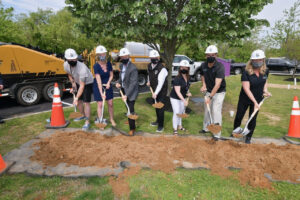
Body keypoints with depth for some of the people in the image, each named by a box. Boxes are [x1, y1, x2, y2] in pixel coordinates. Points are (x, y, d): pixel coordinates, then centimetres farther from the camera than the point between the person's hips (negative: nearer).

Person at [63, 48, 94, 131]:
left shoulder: (82, 68, -37)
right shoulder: (65, 65, -16)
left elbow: (82, 86, -36)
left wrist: (76, 97, -39)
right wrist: (73, 84, 2)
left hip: (87, 83, -7)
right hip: (78, 83, 7)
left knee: (86, 102, -13)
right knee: (78, 101, 13)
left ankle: (87, 122, -6)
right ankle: (84, 115, 36)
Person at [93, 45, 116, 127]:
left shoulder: (109, 64, -8)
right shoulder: (96, 66, -21)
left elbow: (111, 75, 4)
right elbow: (98, 80, -27)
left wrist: (108, 83, -15)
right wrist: (101, 93, -31)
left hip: (107, 85, 4)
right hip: (98, 87, -3)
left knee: (110, 103, 7)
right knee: (100, 104, 1)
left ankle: (112, 119, 25)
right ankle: (100, 121, 16)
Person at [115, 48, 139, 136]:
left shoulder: (133, 68, -22)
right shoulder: (121, 65, 4)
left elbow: (133, 83, -25)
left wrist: (126, 95, -28)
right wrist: (118, 82, -4)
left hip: (131, 92, -8)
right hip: (124, 89, 8)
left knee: (130, 109, -7)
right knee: (128, 108, 22)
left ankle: (132, 129, 6)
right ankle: (130, 120, 45)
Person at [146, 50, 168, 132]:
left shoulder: (162, 69, -23)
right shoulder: (149, 66, 1)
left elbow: (161, 83, -30)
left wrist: (156, 93, -35)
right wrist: (149, 81, 8)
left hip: (162, 91, -8)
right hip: (154, 90, 8)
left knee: (160, 107, -7)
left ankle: (161, 126, 5)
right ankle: (158, 121, 38)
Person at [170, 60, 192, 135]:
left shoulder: (187, 78, -3)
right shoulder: (177, 79, -27)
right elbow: (177, 92, -31)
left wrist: (188, 93, -5)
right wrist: (184, 100, -40)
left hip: (182, 98, 7)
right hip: (175, 98, -7)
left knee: (181, 112, 16)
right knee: (176, 112, -9)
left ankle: (179, 126, 35)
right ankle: (175, 128, 6)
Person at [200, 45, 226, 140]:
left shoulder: (220, 67, -25)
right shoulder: (203, 65, -6)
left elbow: (217, 85, -32)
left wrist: (210, 97, -37)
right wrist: (204, 85, -2)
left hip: (219, 92, -6)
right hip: (209, 91, 6)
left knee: (216, 111, -14)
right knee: (206, 110, 13)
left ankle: (217, 134, -6)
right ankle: (206, 128, 31)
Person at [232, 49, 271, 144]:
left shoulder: (265, 71, -5)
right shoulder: (246, 73, -21)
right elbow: (246, 89, -25)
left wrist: (265, 90, -4)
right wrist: (254, 101, -29)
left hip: (258, 99, 3)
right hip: (245, 99, -3)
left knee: (253, 119, 8)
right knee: (239, 116, 8)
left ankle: (248, 137, 26)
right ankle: (235, 131, 37)